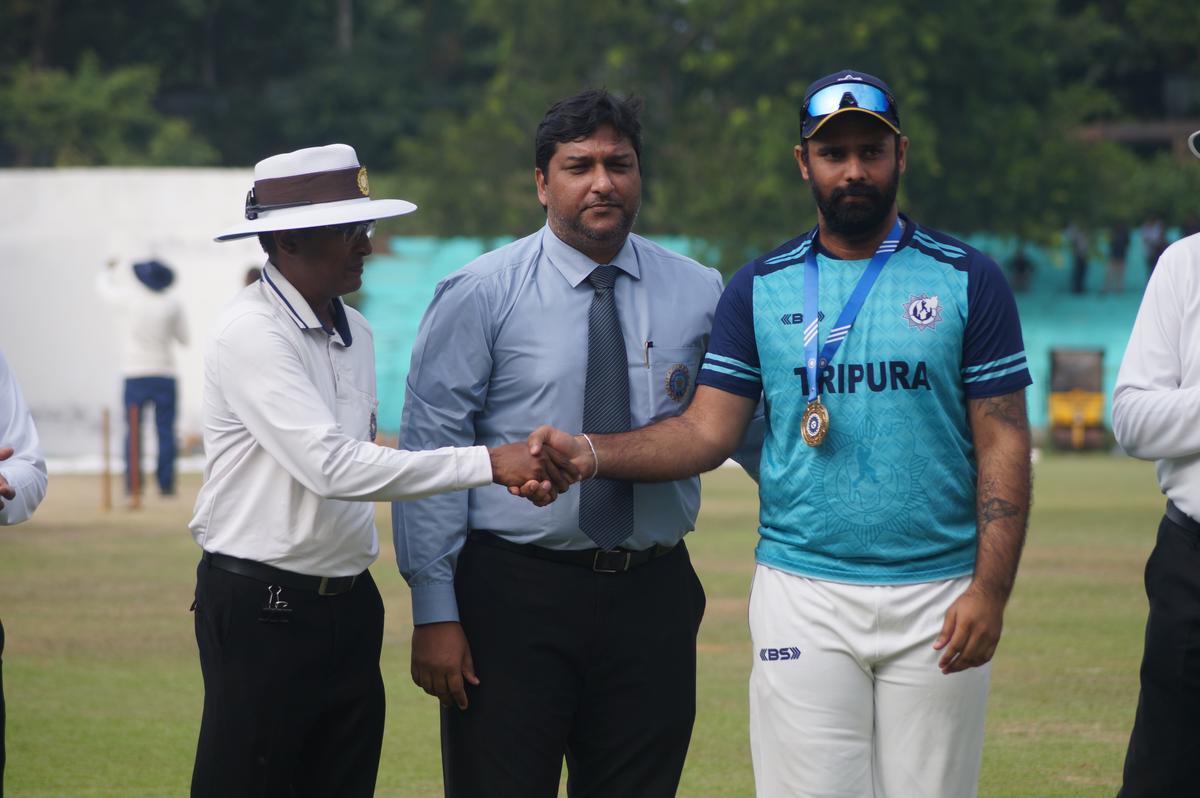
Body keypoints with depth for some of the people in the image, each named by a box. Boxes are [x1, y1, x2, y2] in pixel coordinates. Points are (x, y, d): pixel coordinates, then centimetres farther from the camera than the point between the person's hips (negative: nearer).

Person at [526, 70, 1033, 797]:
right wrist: (590, 453, -12)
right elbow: (709, 431, 5)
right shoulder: (761, 288, 10)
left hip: (935, 601, -1)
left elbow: (1002, 444, 1)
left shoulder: (968, 281, 4)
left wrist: (991, 589, -10)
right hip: (803, 597, 1)